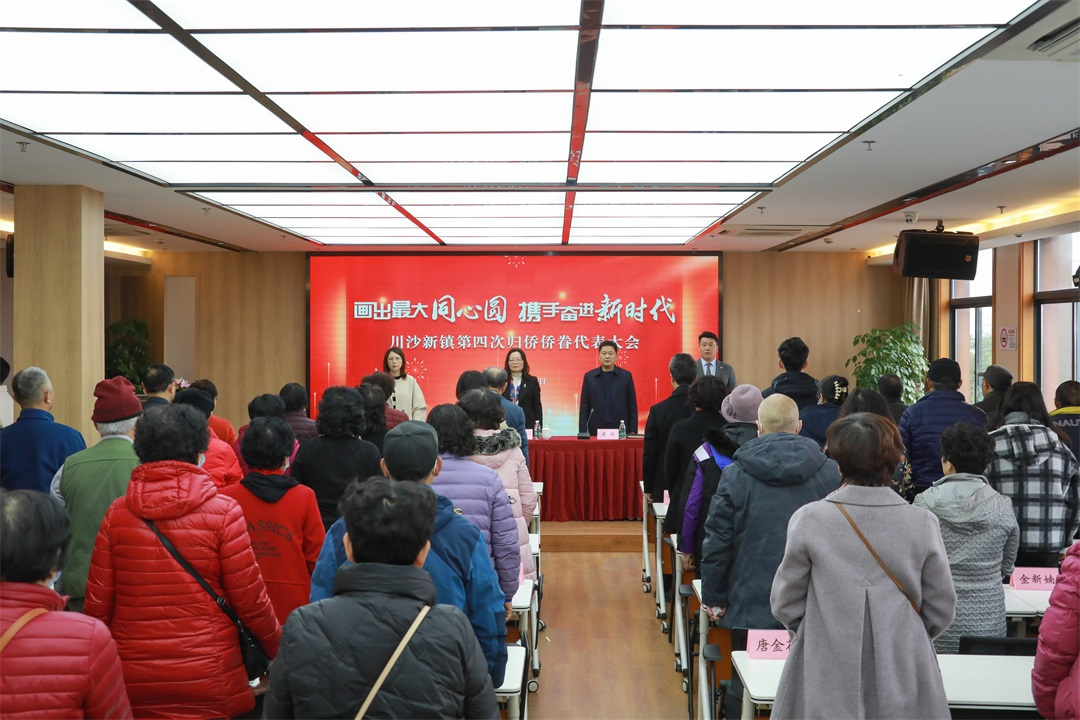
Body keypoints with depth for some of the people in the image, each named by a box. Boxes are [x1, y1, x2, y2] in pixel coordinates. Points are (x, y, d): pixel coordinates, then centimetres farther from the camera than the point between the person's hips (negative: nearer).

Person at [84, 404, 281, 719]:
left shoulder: (116, 513, -3)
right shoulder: (222, 511, -11)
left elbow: (97, 604, -1)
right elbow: (250, 600, -10)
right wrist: (278, 650, 6)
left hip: (133, 684, 3)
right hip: (209, 686, -2)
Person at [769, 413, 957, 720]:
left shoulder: (809, 519, -12)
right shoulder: (922, 522, -8)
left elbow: (785, 603, -3)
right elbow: (942, 608, 1)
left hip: (828, 682, -1)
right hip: (903, 679, 1)